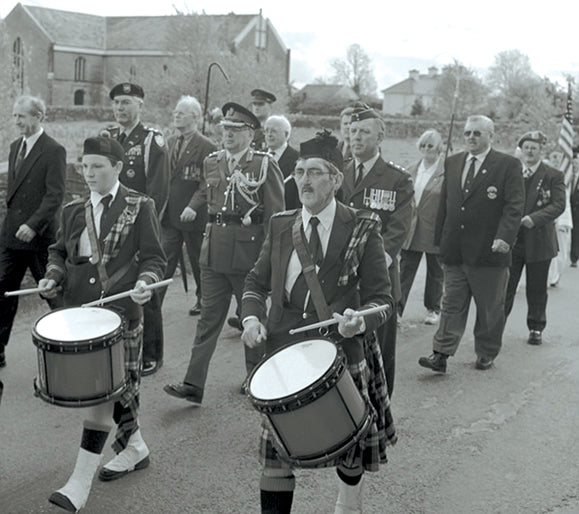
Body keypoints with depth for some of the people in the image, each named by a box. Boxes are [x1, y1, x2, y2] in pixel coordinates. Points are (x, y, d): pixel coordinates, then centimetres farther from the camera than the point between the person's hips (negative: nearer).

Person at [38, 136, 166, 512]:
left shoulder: (139, 207, -3)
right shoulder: (74, 211, 10)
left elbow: (154, 257, -3)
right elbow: (59, 252, 19)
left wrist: (144, 283, -21)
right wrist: (53, 277, 0)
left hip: (121, 311, -5)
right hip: (80, 309, 5)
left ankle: (81, 481, -7)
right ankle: (134, 448, 35)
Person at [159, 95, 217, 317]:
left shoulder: (207, 147, -8)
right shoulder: (170, 143, 13)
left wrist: (194, 207, -21)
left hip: (193, 216, -5)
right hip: (169, 215, 5)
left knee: (199, 262, 9)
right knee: (164, 261, 2)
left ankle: (203, 301, 27)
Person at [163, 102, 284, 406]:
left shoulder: (264, 165, -5)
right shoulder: (212, 162, 9)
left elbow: (275, 213, -6)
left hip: (249, 249, -4)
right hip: (214, 249, 4)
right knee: (209, 316, 3)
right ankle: (194, 385, 2)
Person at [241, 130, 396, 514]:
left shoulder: (362, 230, -7)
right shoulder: (280, 226, 3)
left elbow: (381, 297, -8)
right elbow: (256, 283, 12)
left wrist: (361, 320, -29)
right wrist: (252, 317, -9)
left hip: (343, 355, -1)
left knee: (351, 443, 19)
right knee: (276, 452, -2)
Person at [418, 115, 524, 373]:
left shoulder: (508, 165, -4)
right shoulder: (452, 162, 11)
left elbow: (514, 206, -11)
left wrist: (505, 237, -24)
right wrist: (441, 240, 8)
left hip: (489, 251, -3)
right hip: (455, 251, 4)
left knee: (490, 308, 10)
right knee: (452, 305, 3)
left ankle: (486, 354, 24)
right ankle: (441, 356, 2)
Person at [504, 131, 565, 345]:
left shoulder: (553, 176, -1)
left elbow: (558, 204, -10)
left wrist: (534, 218, -23)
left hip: (539, 241, -1)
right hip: (511, 240, 1)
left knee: (537, 289, 9)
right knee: (505, 285, 1)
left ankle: (536, 329, 22)